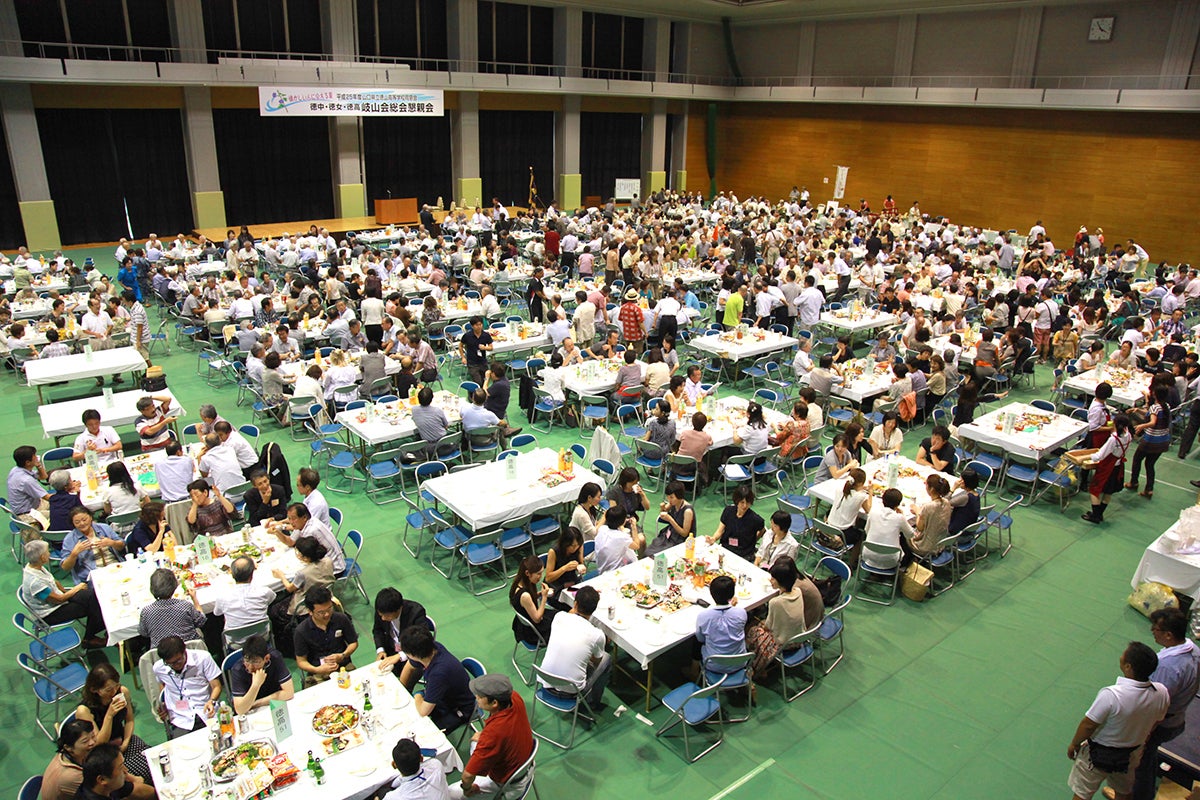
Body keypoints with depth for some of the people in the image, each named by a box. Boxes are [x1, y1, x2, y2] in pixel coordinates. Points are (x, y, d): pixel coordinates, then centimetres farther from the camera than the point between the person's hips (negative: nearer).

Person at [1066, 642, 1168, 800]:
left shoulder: (1111, 695, -38)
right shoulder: (1162, 693, -21)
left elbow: (1088, 725, -24)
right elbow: (1155, 722, 0)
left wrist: (1073, 744, -5)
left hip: (1099, 755, -5)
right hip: (1131, 755, 5)